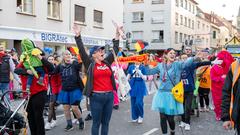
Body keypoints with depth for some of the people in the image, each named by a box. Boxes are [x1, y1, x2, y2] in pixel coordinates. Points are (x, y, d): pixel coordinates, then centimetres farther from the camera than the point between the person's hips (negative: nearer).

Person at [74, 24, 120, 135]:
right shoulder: (90, 64, -2)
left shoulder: (107, 62, 11)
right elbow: (82, 51, -8)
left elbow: (115, 51, 16)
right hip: (96, 97, -5)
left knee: (105, 122, 13)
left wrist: (117, 37, 14)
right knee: (96, 123, 6)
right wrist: (78, 36, -13)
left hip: (109, 96, 5)